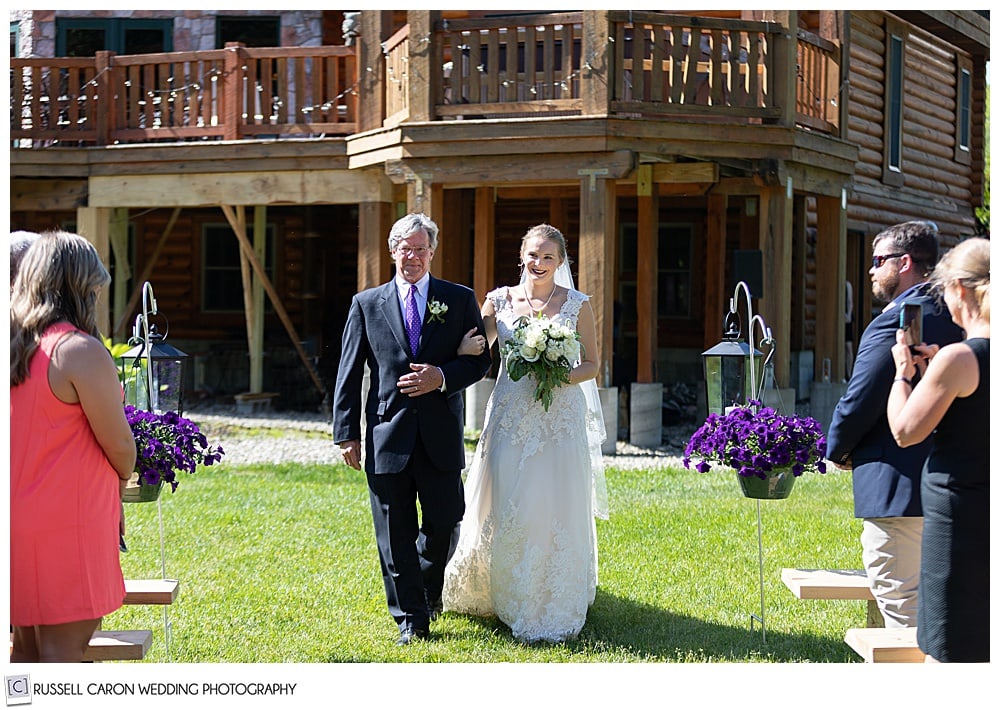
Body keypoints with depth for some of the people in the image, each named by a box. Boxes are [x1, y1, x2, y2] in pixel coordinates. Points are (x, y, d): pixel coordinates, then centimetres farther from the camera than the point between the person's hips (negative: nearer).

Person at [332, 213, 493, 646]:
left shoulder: (460, 300, 7)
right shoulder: (367, 304, 7)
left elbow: (480, 360, 5)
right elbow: (349, 374, 6)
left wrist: (442, 377, -14)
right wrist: (347, 433, 0)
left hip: (441, 433, 0)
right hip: (387, 433, 0)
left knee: (444, 523, 6)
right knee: (395, 533, 2)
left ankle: (428, 589, 35)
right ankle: (411, 618, 12)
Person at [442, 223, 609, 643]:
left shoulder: (577, 305, 1)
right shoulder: (500, 301, 5)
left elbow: (593, 364, 5)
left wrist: (562, 376, -14)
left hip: (560, 416, -1)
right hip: (511, 415, 2)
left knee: (556, 511, -1)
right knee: (504, 510, 3)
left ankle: (554, 609, 12)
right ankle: (505, 595, 24)